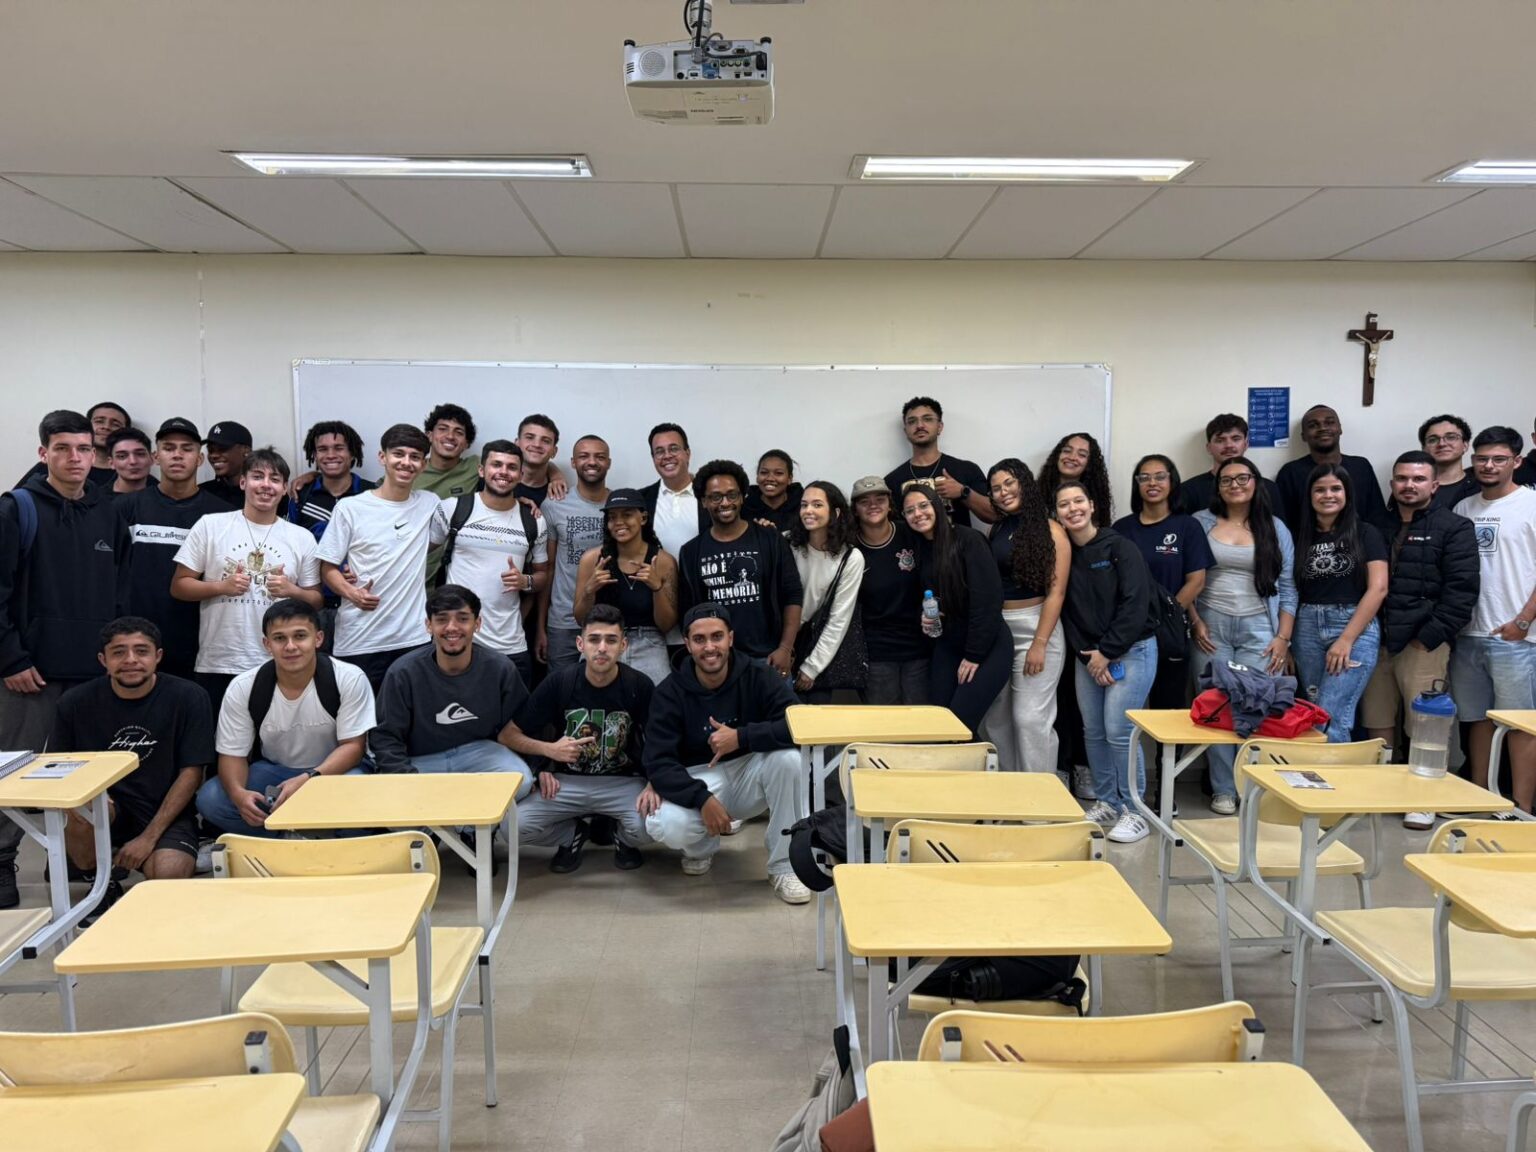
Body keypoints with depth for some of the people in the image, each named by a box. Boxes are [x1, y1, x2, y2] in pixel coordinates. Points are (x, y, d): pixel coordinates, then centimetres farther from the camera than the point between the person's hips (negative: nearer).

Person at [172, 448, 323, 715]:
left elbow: (316, 600, 11)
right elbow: (179, 586, 4)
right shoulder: (210, 525, 3)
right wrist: (221, 586, -12)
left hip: (278, 668, 1)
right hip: (216, 666, -1)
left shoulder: (302, 538, 6)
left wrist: (292, 591, -10)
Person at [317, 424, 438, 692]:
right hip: (358, 642, -2)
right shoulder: (350, 508, 0)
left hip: (414, 639, 2)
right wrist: (351, 592, -17)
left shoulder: (430, 504, 7)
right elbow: (328, 568, 3)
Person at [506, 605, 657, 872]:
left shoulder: (639, 686, -11)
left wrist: (653, 785, -22)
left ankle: (622, 836, 8)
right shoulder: (558, 683, -9)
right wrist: (549, 749, -18)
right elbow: (512, 734, -1)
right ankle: (576, 831, 9)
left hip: (623, 782, -1)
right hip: (567, 782, 1)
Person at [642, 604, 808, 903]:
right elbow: (658, 763, -16)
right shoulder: (670, 691, -10)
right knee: (664, 827, -32)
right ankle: (703, 846, 9)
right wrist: (702, 798, -30)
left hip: (749, 773, 1)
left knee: (789, 756, -31)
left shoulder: (758, 676, -11)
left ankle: (783, 866, -13)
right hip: (698, 779, 0)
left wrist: (741, 737, -29)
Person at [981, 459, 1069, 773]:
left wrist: (1039, 643, -17)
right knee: (996, 718, 9)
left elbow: (1056, 592, -11)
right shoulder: (997, 530, 12)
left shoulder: (1050, 531, -6)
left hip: (1035, 629, -6)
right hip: (996, 632, 6)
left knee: (1030, 719, -6)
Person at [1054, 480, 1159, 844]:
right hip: (1088, 655, 5)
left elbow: (1135, 604, -14)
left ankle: (1135, 811, 3)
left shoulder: (1119, 547, -9)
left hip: (1131, 650, -5)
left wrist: (1108, 652, -14)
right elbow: (1066, 610, 5)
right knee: (1092, 731, 8)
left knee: (1119, 731, -9)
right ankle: (1106, 802, 23)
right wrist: (1088, 655, -5)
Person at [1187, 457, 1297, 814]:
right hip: (1211, 627, 0)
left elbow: (1287, 588, 6)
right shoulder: (1201, 523, 5)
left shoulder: (1275, 528, 8)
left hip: (1259, 628, 0)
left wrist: (1283, 637, -1)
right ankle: (1223, 789, 9)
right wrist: (1195, 622, -5)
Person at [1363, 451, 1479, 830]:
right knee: (1377, 726, 8)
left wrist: (1429, 637, -12)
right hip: (1376, 641, 4)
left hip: (1423, 644, -4)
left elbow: (1461, 591, -7)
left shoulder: (1454, 528, 1)